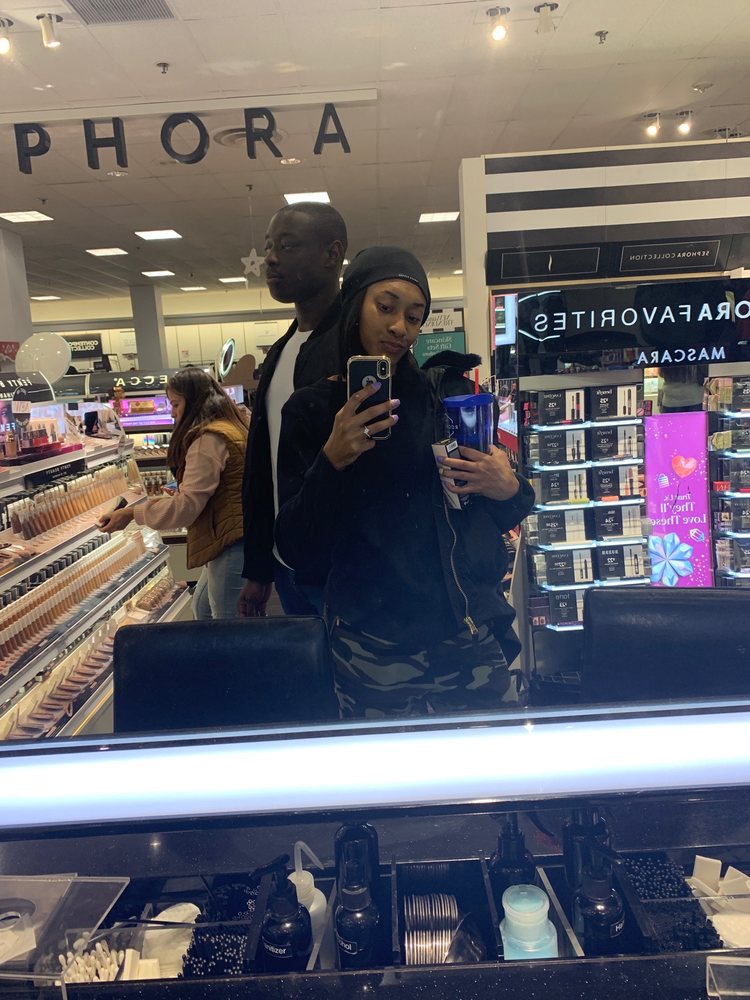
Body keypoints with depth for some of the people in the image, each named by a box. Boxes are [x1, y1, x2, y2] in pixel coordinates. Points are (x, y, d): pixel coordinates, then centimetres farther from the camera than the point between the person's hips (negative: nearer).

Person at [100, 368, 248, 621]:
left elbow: (186, 507, -19)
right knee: (202, 610, 23)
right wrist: (183, 493, 19)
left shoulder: (208, 439, -16)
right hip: (232, 540, 11)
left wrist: (131, 513, -11)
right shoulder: (230, 427, 15)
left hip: (231, 546, -11)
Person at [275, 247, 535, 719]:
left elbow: (500, 517, 14)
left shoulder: (452, 392, 4)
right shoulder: (313, 411, -1)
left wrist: (509, 489, -8)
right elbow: (298, 551, -7)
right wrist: (332, 462, -20)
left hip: (474, 639, 2)